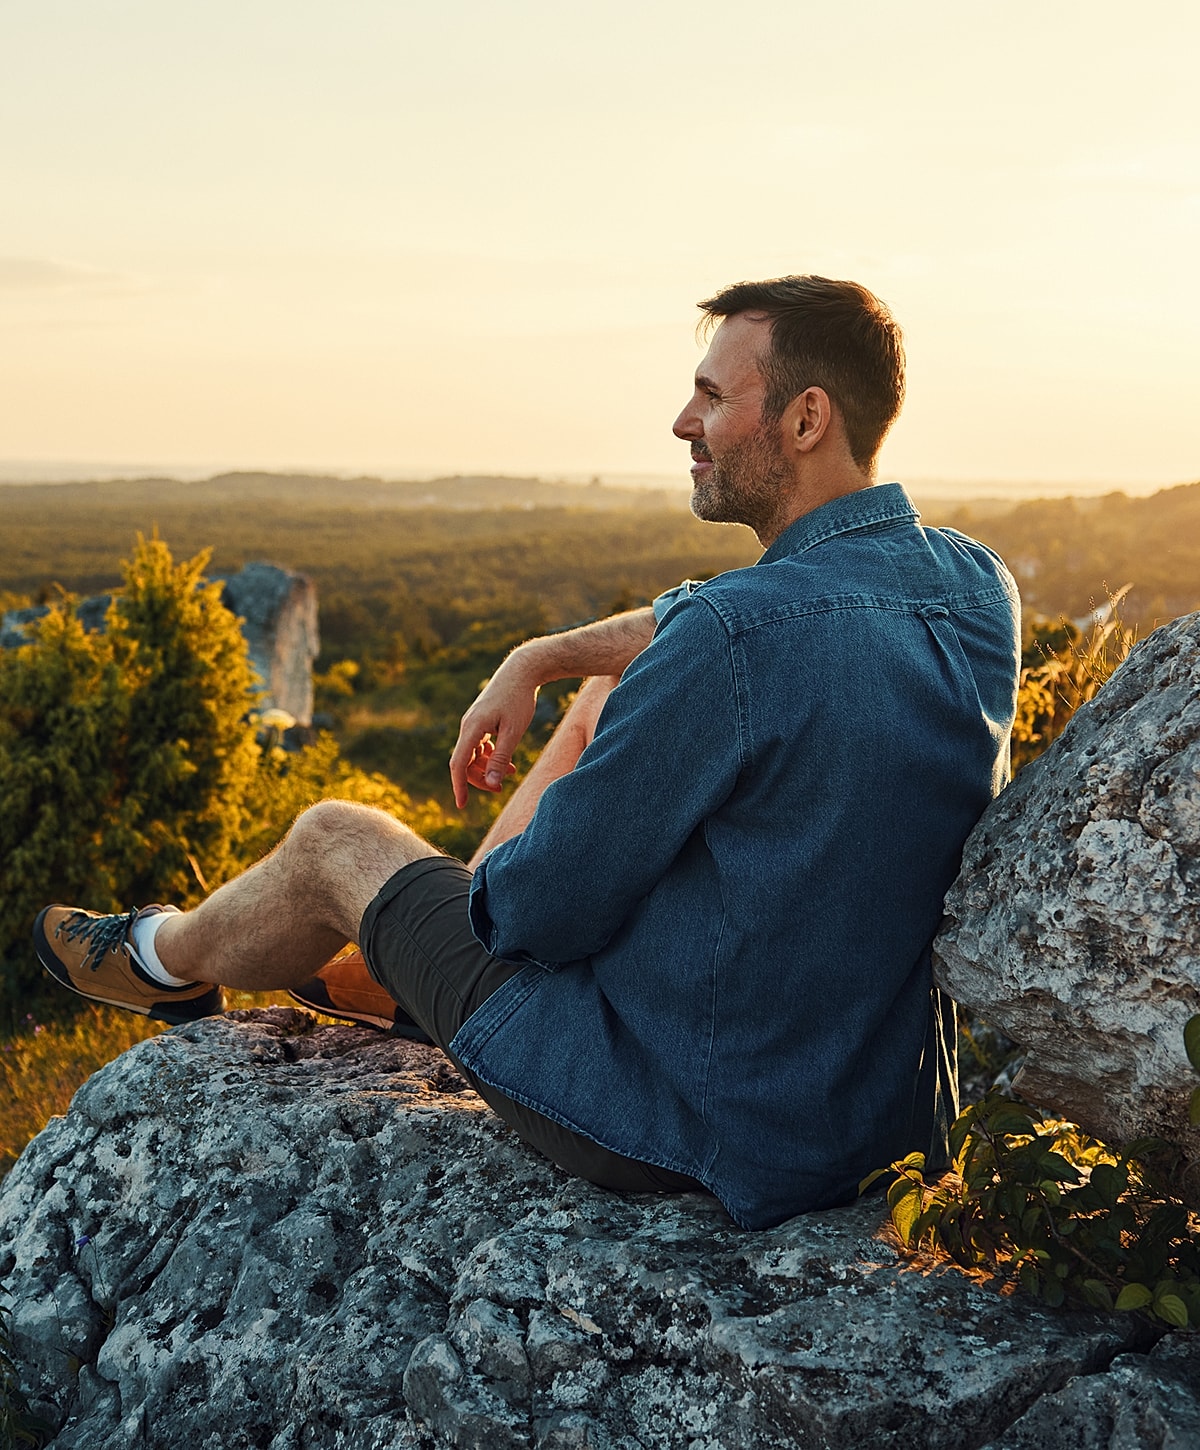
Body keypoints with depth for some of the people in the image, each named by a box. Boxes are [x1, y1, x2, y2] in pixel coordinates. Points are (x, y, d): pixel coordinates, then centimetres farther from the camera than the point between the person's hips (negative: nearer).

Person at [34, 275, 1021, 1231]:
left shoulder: (733, 642, -30)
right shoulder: (979, 588, -3)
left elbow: (542, 906, -20)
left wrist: (495, 881, 3)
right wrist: (536, 661, 11)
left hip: (696, 1121, -7)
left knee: (334, 841, 11)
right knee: (617, 692, 20)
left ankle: (169, 964, 46)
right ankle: (389, 960, 38)